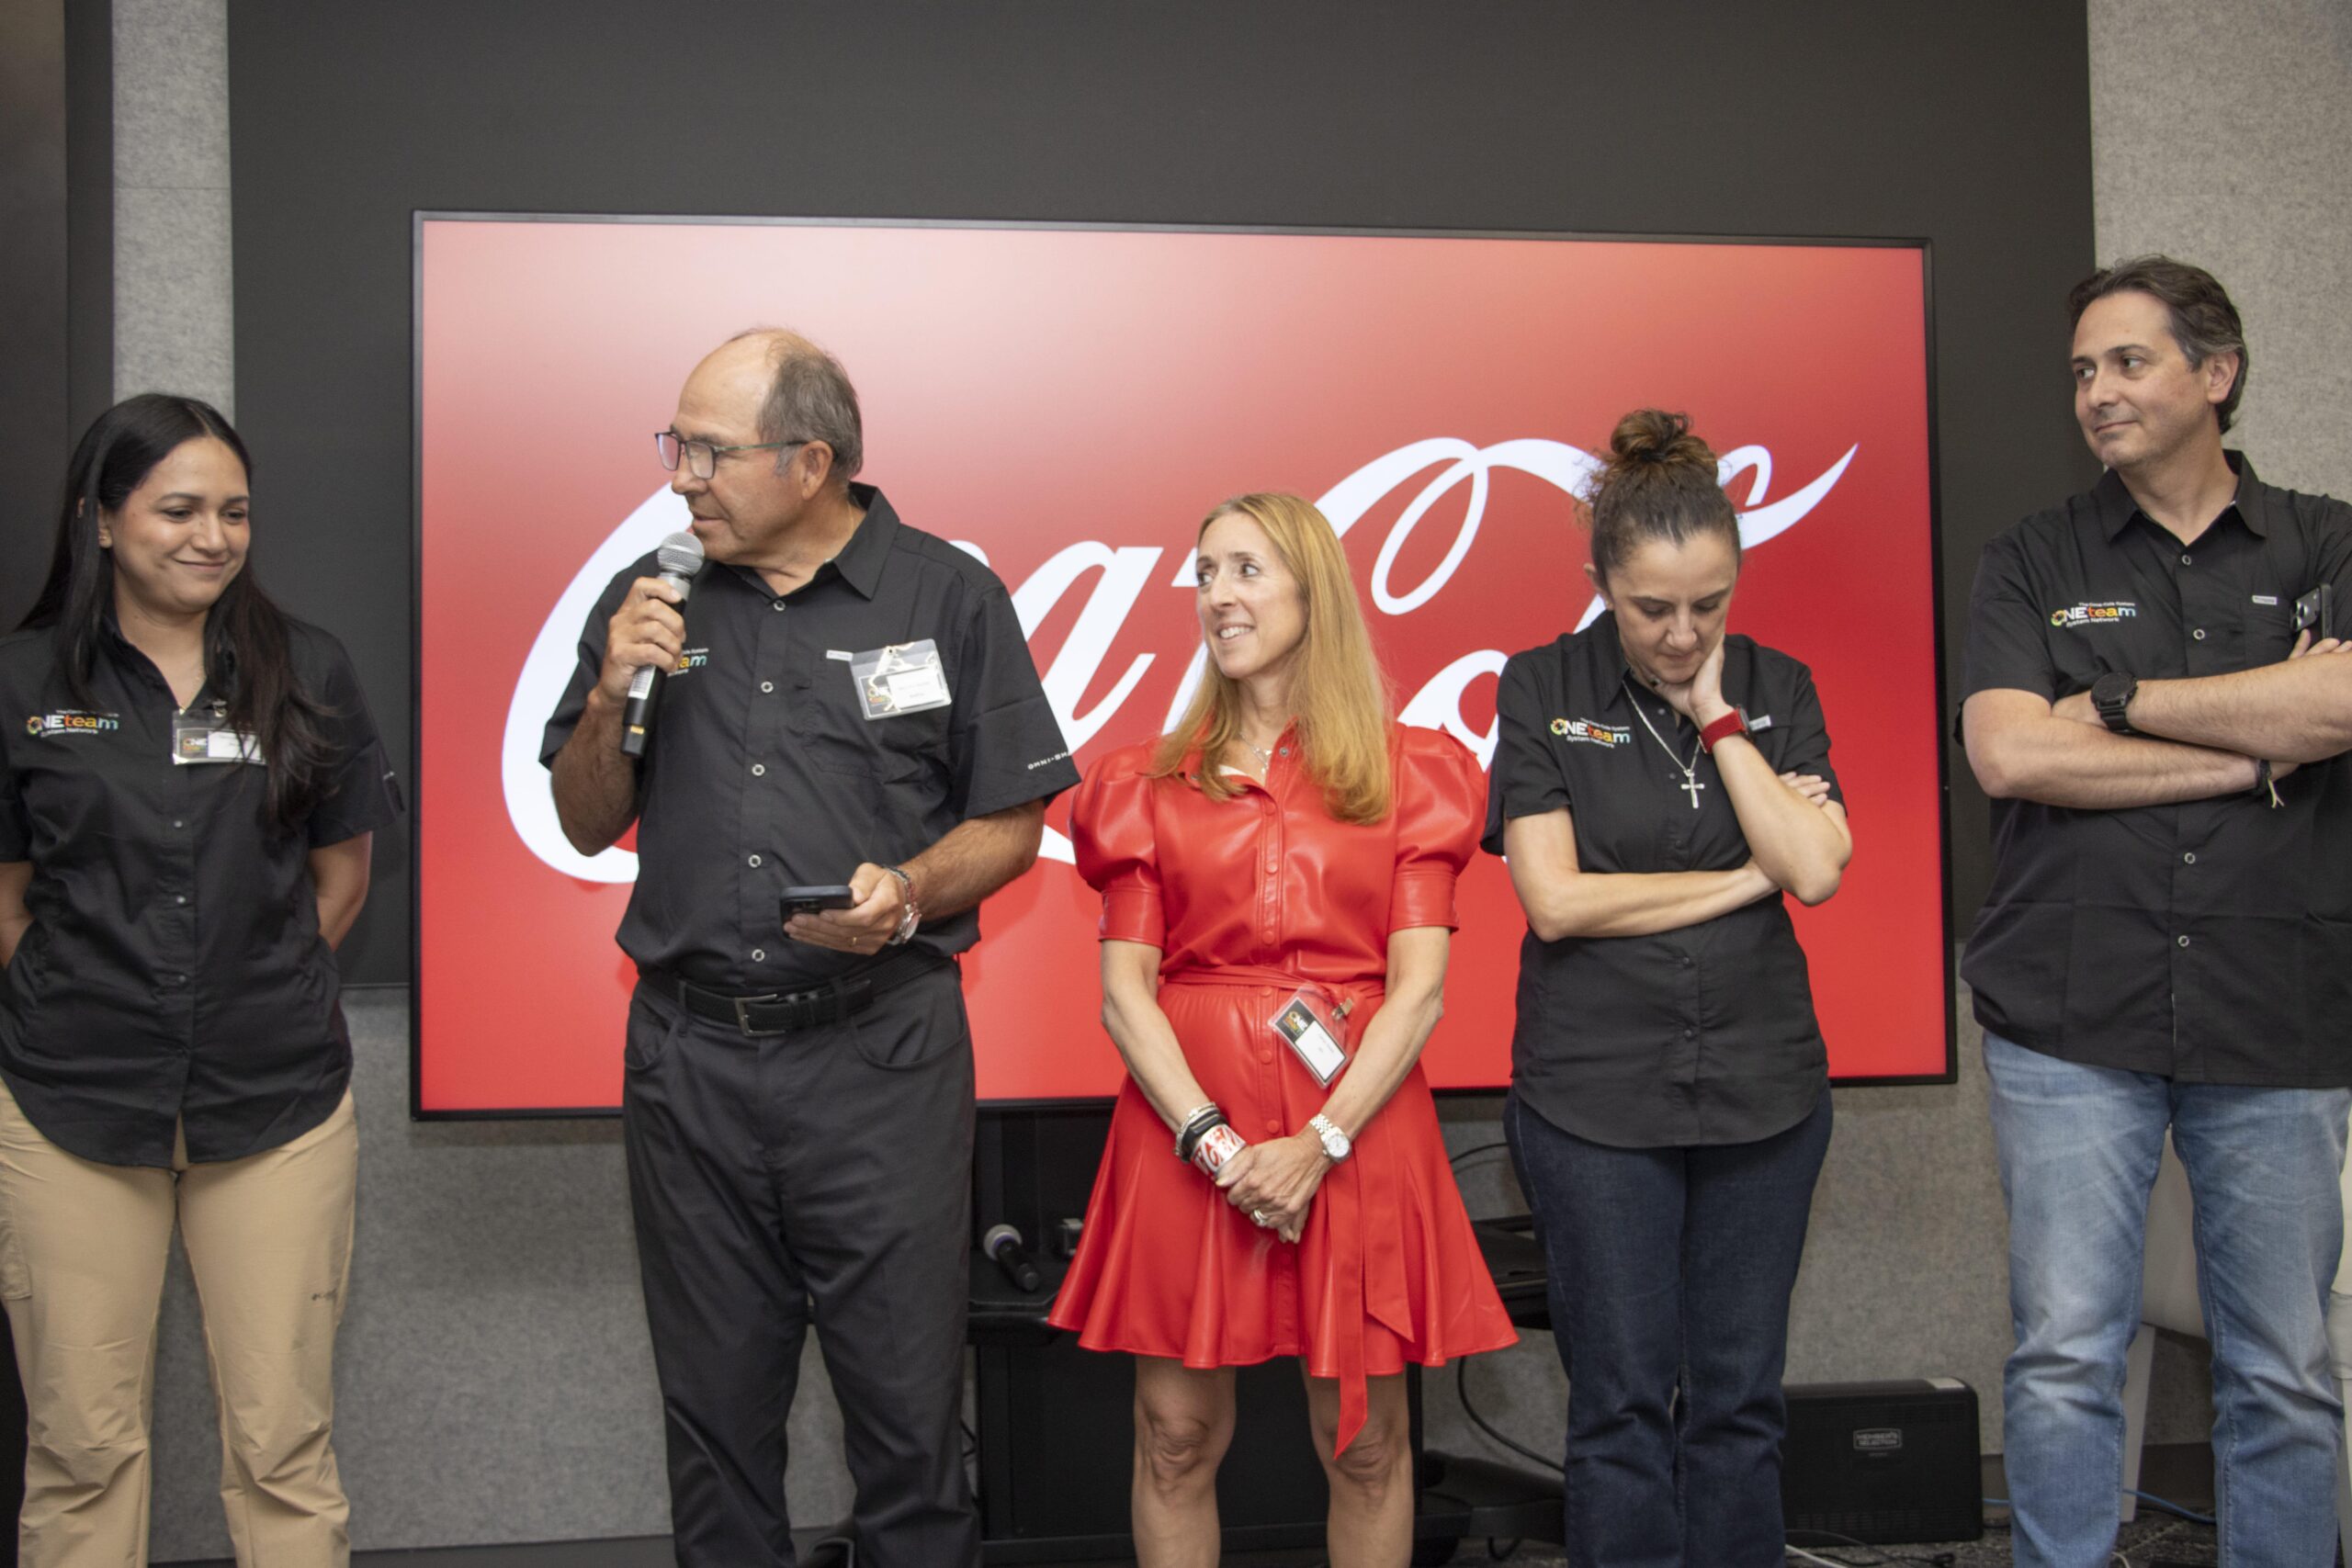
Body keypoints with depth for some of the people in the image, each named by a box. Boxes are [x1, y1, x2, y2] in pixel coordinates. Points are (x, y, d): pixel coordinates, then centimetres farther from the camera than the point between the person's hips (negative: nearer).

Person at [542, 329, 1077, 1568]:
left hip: (883, 1055, -3)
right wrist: (613, 696, -6)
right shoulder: (649, 601, 8)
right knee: (713, 1410, 14)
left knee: (906, 1406, 4)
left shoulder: (947, 596, 0)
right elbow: (587, 826, 12)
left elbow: (1011, 820, 2)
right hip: (687, 1052, 3)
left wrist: (909, 891, -16)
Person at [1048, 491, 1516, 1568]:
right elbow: (1123, 990, 2)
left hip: (1357, 1120, 0)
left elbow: (1419, 986, -1)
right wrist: (1210, 1138, -12)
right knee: (1177, 1438, 4)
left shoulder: (1408, 773, 7)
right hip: (1184, 1117, 1)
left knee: (1365, 1441, 5)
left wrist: (1321, 1142, -13)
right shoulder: (1149, 782, 10)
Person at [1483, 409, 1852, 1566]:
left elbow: (1817, 869, -9)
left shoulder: (1776, 689, 5)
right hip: (1595, 1096, -2)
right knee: (1624, 1402, 4)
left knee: (1739, 1395, 10)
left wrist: (1716, 714, -9)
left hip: (1761, 1086, 3)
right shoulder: (1543, 689, -2)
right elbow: (1554, 900, -10)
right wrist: (1741, 878, -6)